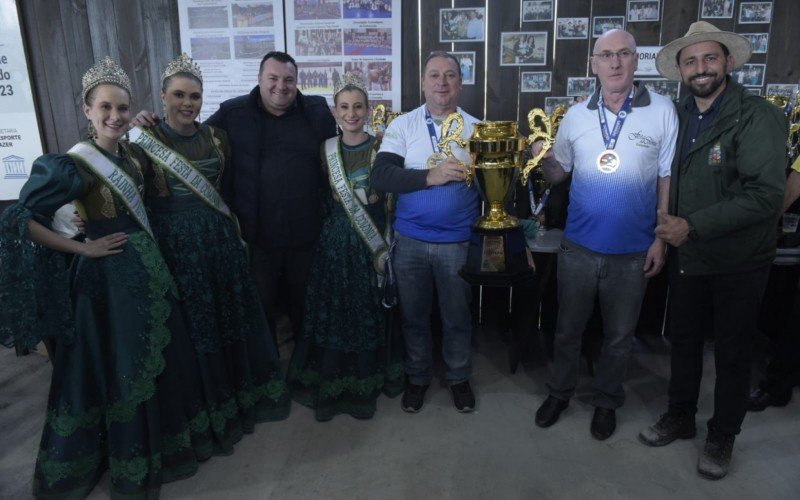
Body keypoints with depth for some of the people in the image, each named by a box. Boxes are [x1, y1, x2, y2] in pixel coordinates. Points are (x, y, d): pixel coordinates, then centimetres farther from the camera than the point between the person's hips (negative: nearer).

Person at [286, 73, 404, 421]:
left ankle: (368, 379, 28)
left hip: (374, 239, -1)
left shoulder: (381, 147, -2)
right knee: (334, 308, 7)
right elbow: (321, 197, 10)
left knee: (370, 309, 8)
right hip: (335, 238, 2)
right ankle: (332, 381, 24)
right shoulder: (326, 150, 4)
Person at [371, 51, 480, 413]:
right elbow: (380, 177, -14)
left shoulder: (476, 128, 2)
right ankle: (418, 377, 37)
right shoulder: (403, 125, -1)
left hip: (458, 243, 0)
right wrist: (431, 176, -23)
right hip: (410, 240, 0)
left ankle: (458, 377, 37)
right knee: (413, 315, 15)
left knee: (457, 316, 14)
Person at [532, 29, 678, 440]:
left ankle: (606, 401, 37)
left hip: (633, 252, -1)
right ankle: (560, 392, 37)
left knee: (619, 336, 15)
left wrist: (662, 238, -6)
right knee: (568, 328, 16)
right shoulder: (575, 115, 1)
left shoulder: (662, 111, -5)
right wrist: (545, 160, -14)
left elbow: (668, 178, -3)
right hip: (579, 246, 2)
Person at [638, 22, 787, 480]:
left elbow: (767, 195, -24)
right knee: (684, 339, 18)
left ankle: (723, 435, 31)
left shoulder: (758, 116, -16)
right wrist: (668, 223, -2)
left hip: (739, 262, -5)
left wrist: (693, 226, -27)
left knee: (733, 353, 11)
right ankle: (681, 417, 38)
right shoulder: (679, 115, 2)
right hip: (687, 255, 5)